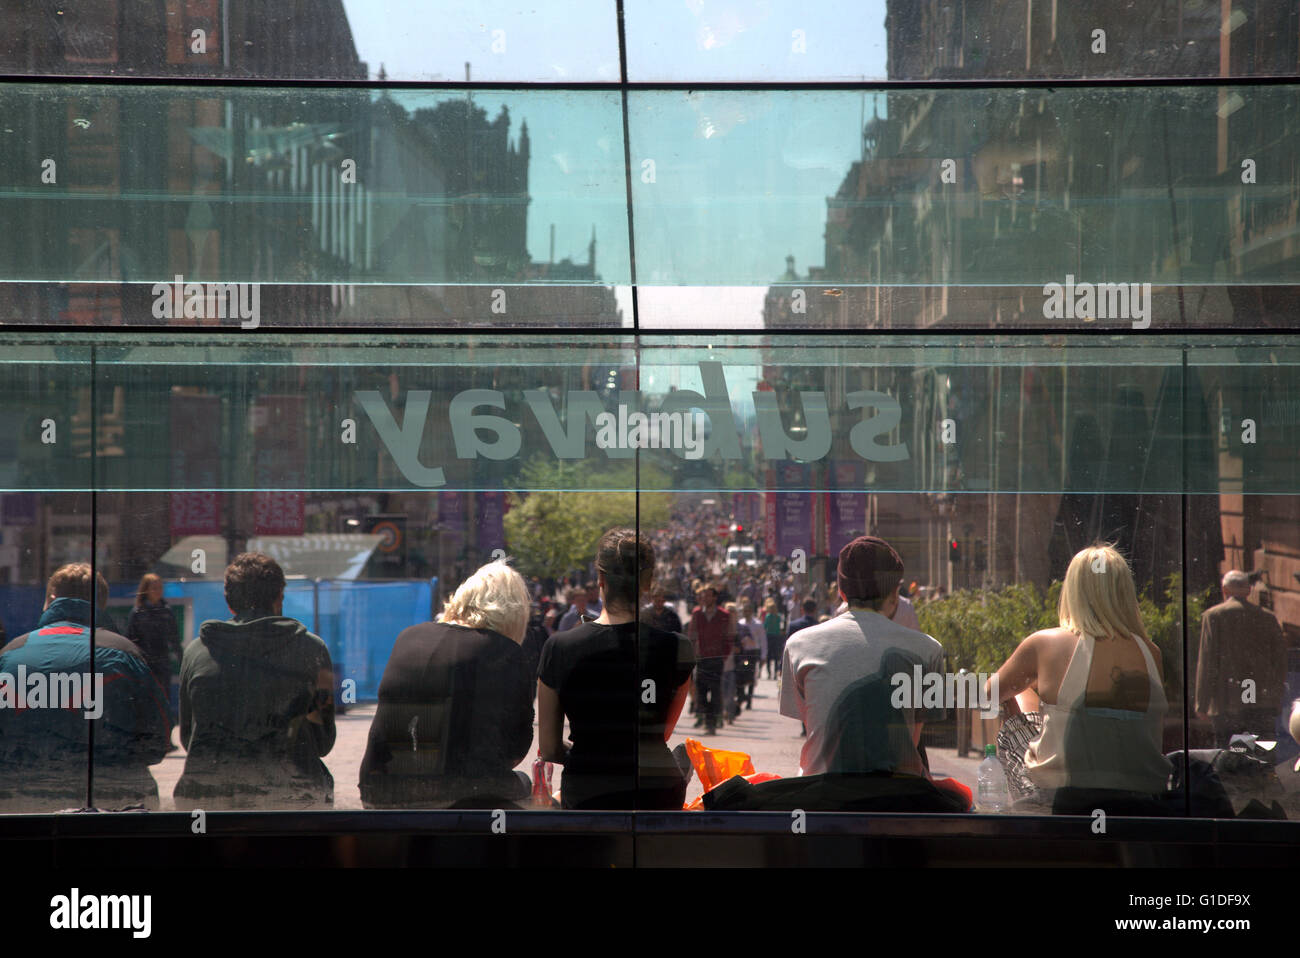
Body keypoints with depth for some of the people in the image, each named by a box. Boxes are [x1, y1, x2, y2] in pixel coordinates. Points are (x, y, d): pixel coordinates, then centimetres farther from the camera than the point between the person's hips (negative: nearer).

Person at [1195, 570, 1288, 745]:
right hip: (1264, 703, 3)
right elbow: (1280, 660, 9)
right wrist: (1277, 702, 16)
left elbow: (1206, 662, -4)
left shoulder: (1213, 615, -1)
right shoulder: (1267, 617, 8)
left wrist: (1202, 704, 0)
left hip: (1227, 703, -3)